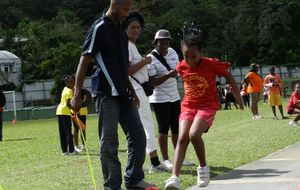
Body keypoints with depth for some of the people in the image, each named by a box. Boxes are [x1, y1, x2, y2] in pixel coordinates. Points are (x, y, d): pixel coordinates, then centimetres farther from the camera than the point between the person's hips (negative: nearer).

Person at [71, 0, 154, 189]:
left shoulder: (121, 30, 15)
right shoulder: (99, 29, -9)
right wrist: (77, 93, -18)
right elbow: (84, 62, -12)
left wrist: (132, 91, 21)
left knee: (138, 136, 9)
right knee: (109, 143, -3)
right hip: (108, 95, -8)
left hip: (124, 95, 8)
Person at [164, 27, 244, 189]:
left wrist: (237, 95, 3)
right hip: (188, 106, 4)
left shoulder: (211, 64, -15)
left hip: (208, 105, -4)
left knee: (194, 135, -26)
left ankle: (203, 167, -1)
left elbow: (228, 76, 0)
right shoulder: (181, 67, -3)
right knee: (182, 138, -16)